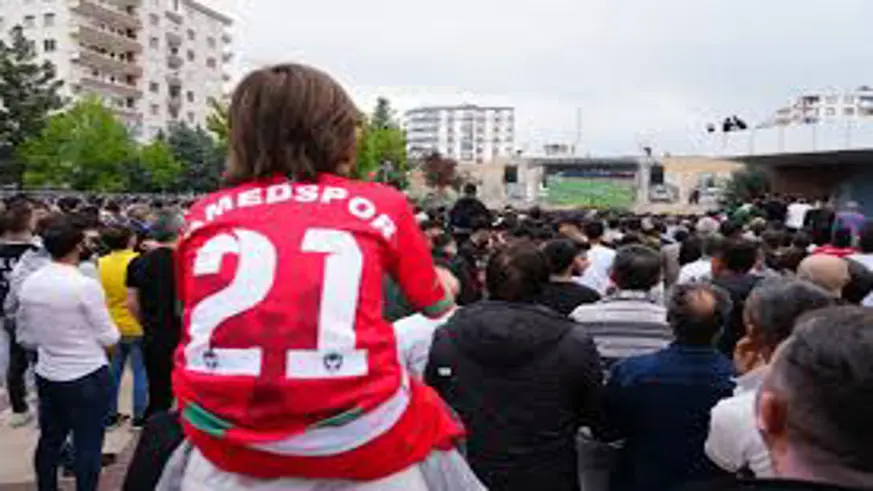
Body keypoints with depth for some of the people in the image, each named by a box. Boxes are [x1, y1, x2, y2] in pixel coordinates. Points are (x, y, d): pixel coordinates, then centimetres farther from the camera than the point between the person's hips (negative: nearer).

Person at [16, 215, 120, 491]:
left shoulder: (29, 283, -1)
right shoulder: (86, 286, -20)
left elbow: (25, 337, 10)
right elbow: (108, 338, -12)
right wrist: (113, 332, 10)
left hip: (47, 376, 7)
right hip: (88, 378, -6)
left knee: (49, 440, 21)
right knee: (88, 445, 6)